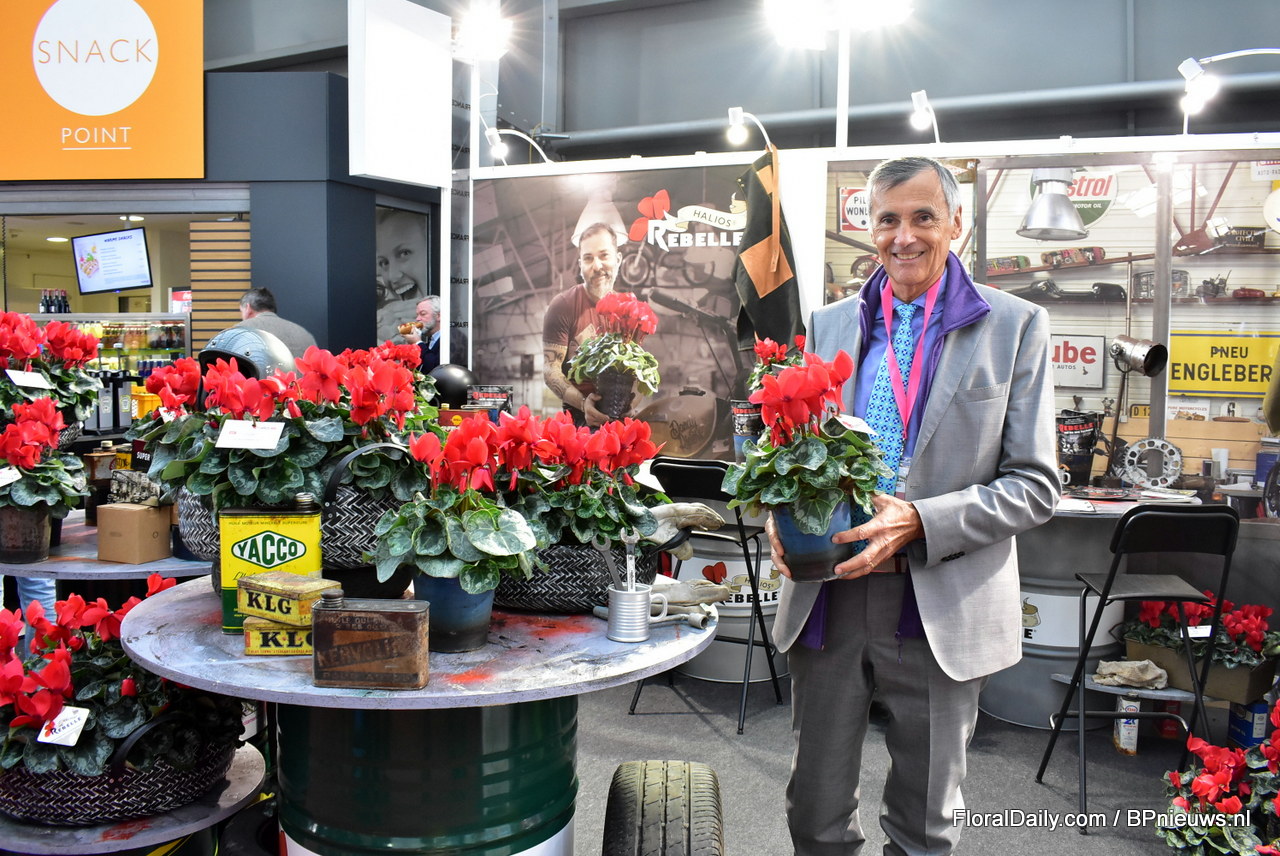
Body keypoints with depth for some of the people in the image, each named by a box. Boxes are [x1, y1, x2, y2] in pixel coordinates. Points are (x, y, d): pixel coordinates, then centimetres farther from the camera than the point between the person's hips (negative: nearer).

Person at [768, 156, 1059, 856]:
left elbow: (1034, 485, -5)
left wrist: (917, 522, -20)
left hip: (941, 611, -2)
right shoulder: (830, 324, 8)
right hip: (827, 601, 3)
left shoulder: (1014, 325, -2)